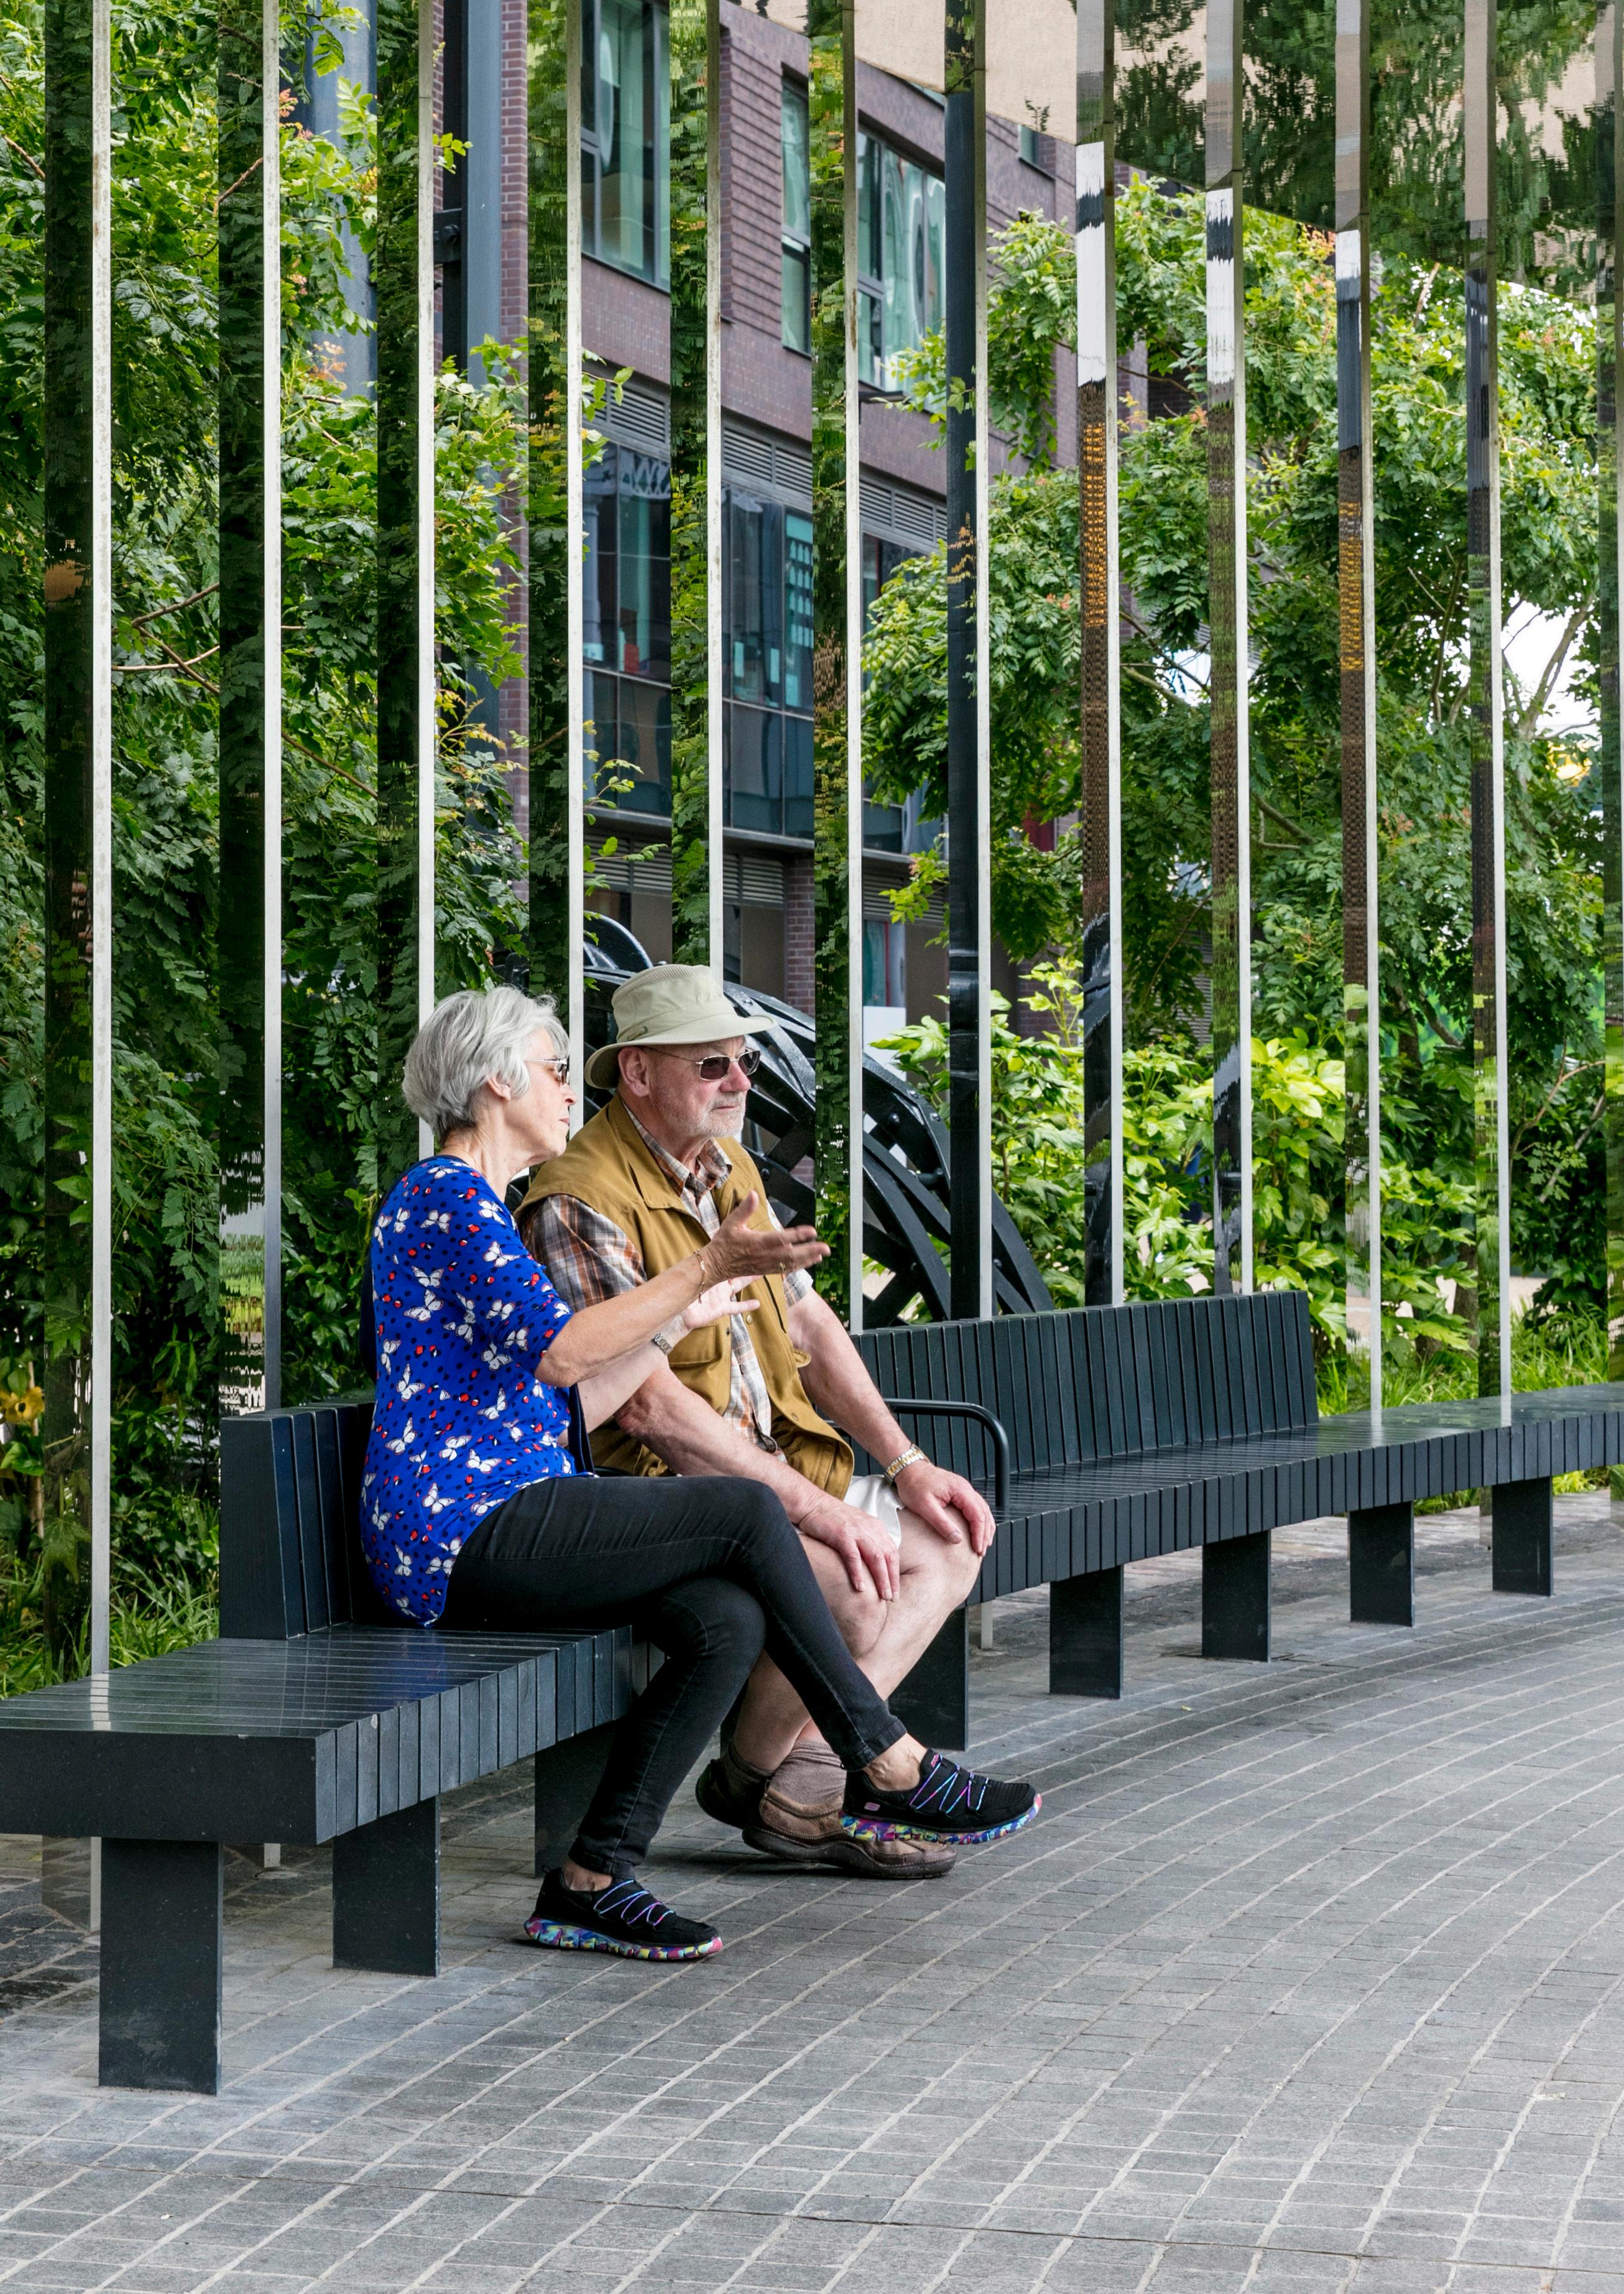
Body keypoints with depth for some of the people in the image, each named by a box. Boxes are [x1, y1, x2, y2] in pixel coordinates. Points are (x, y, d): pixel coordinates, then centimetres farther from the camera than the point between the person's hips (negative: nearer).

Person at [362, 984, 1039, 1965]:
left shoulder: (480, 1209, 23)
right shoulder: (443, 1197, -9)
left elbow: (572, 1404, 21)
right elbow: (557, 1351, -22)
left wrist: (680, 1319, 20)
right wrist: (707, 1266, -21)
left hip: (493, 1531, 10)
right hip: (460, 1529, -10)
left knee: (730, 1618, -11)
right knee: (746, 1511, -15)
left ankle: (591, 1882, -10)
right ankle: (891, 1772, -6)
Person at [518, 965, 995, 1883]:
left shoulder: (731, 1168, 12)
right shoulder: (582, 1202, -18)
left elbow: (810, 1324, 17)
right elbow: (647, 1403, -24)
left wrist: (907, 1464, 6)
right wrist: (815, 1508, -24)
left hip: (774, 1466, 10)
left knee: (949, 1540, 5)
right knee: (849, 1587, -29)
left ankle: (815, 1767, -4)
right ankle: (759, 1786, -4)